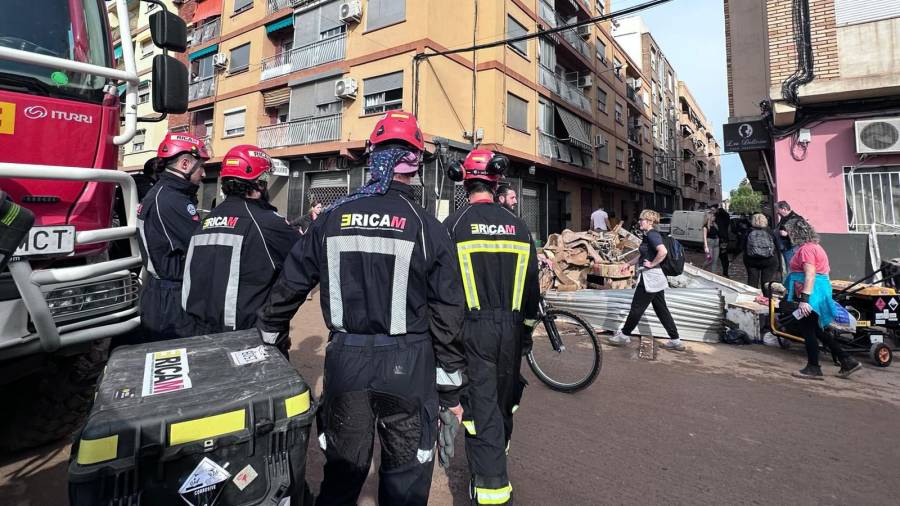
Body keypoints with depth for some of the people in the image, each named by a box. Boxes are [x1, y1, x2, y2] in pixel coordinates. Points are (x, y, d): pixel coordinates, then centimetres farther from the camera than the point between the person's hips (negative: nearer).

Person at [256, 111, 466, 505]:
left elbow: (288, 287, 7)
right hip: (406, 366, -2)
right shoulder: (427, 228, -8)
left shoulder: (332, 218, 0)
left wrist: (265, 338, 23)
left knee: (342, 470, 23)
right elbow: (447, 316, -8)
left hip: (345, 359, 3)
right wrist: (451, 389, 3)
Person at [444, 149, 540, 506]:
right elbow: (531, 285, 7)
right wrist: (526, 330, 17)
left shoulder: (453, 225, -8)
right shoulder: (518, 226, 3)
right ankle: (495, 461, 47)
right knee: (504, 401, 22)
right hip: (510, 328, 5)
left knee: (481, 405, 4)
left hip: (472, 329, -4)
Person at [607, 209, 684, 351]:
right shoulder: (648, 235, 13)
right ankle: (676, 341, 19)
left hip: (650, 277, -10)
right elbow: (643, 255, 26)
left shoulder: (652, 235, -16)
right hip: (655, 278, 10)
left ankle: (624, 336, 15)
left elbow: (663, 251, -32)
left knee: (637, 308, 3)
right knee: (662, 310, 13)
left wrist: (652, 264, -20)